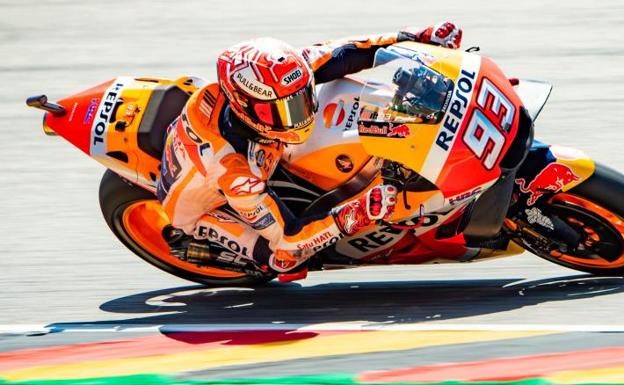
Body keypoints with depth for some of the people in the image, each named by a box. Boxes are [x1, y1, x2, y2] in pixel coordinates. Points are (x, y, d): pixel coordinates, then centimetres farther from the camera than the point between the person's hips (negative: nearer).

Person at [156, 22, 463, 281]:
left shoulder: (269, 81, -33)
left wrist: (412, 39, -24)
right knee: (286, 258, -22)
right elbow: (286, 237, -38)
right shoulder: (232, 169, -46)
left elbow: (331, 55, -20)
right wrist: (355, 215, -49)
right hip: (202, 207, -6)